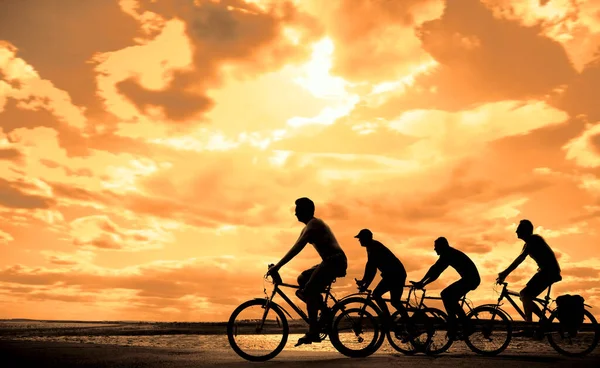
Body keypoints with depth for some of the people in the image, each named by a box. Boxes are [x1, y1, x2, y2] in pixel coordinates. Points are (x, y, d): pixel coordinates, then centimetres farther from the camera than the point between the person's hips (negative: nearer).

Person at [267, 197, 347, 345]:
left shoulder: (313, 224, -11)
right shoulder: (310, 226, 21)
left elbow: (296, 248, -21)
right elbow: (296, 248, 20)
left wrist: (277, 266, -23)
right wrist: (277, 265, 13)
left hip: (335, 261, -10)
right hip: (331, 262, 10)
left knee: (309, 291, -14)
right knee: (302, 279, 9)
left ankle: (313, 332, -14)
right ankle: (324, 311, 8)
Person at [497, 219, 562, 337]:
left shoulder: (534, 239, -12)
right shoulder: (529, 243, 18)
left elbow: (520, 258, -23)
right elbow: (519, 260, 17)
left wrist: (505, 273, -28)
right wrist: (504, 274, 9)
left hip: (549, 271, -10)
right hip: (547, 271, 10)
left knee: (525, 295, -18)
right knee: (524, 295, 7)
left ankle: (528, 328, -19)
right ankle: (543, 319, 9)